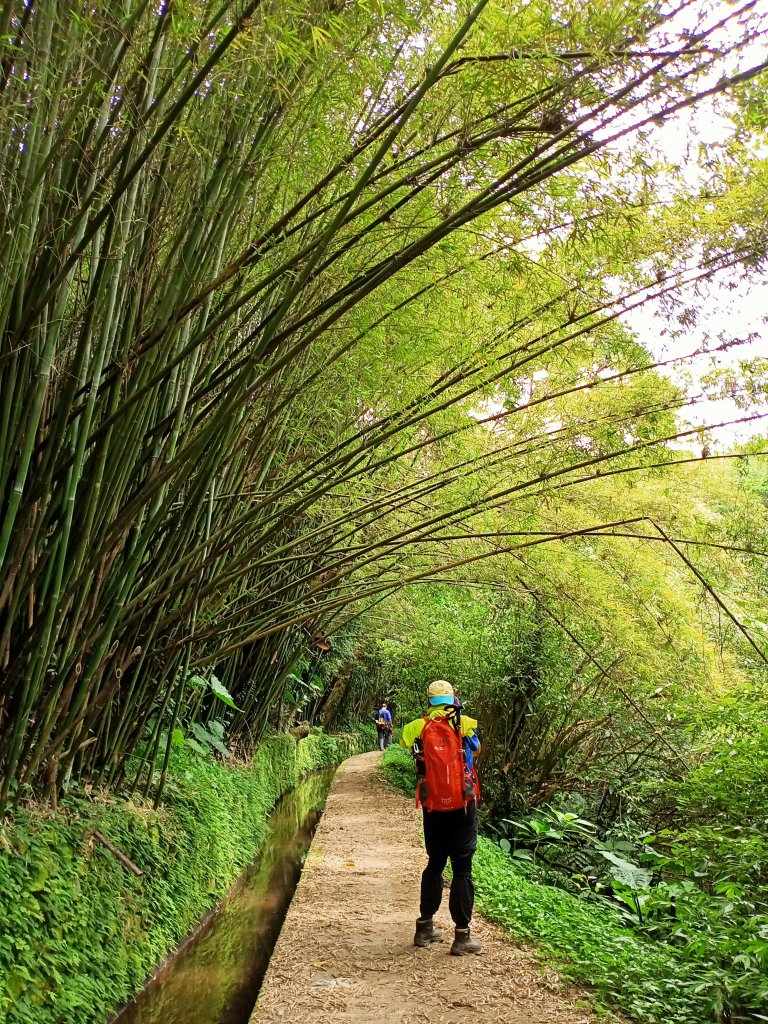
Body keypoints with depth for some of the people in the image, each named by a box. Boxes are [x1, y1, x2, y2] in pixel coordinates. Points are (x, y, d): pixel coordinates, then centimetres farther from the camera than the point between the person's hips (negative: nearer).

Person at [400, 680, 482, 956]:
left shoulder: (417, 728, -3)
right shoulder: (465, 724, -6)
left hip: (432, 808, 3)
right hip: (462, 807, -3)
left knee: (434, 864, 18)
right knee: (462, 868, 3)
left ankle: (425, 927, 25)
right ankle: (462, 936, 3)